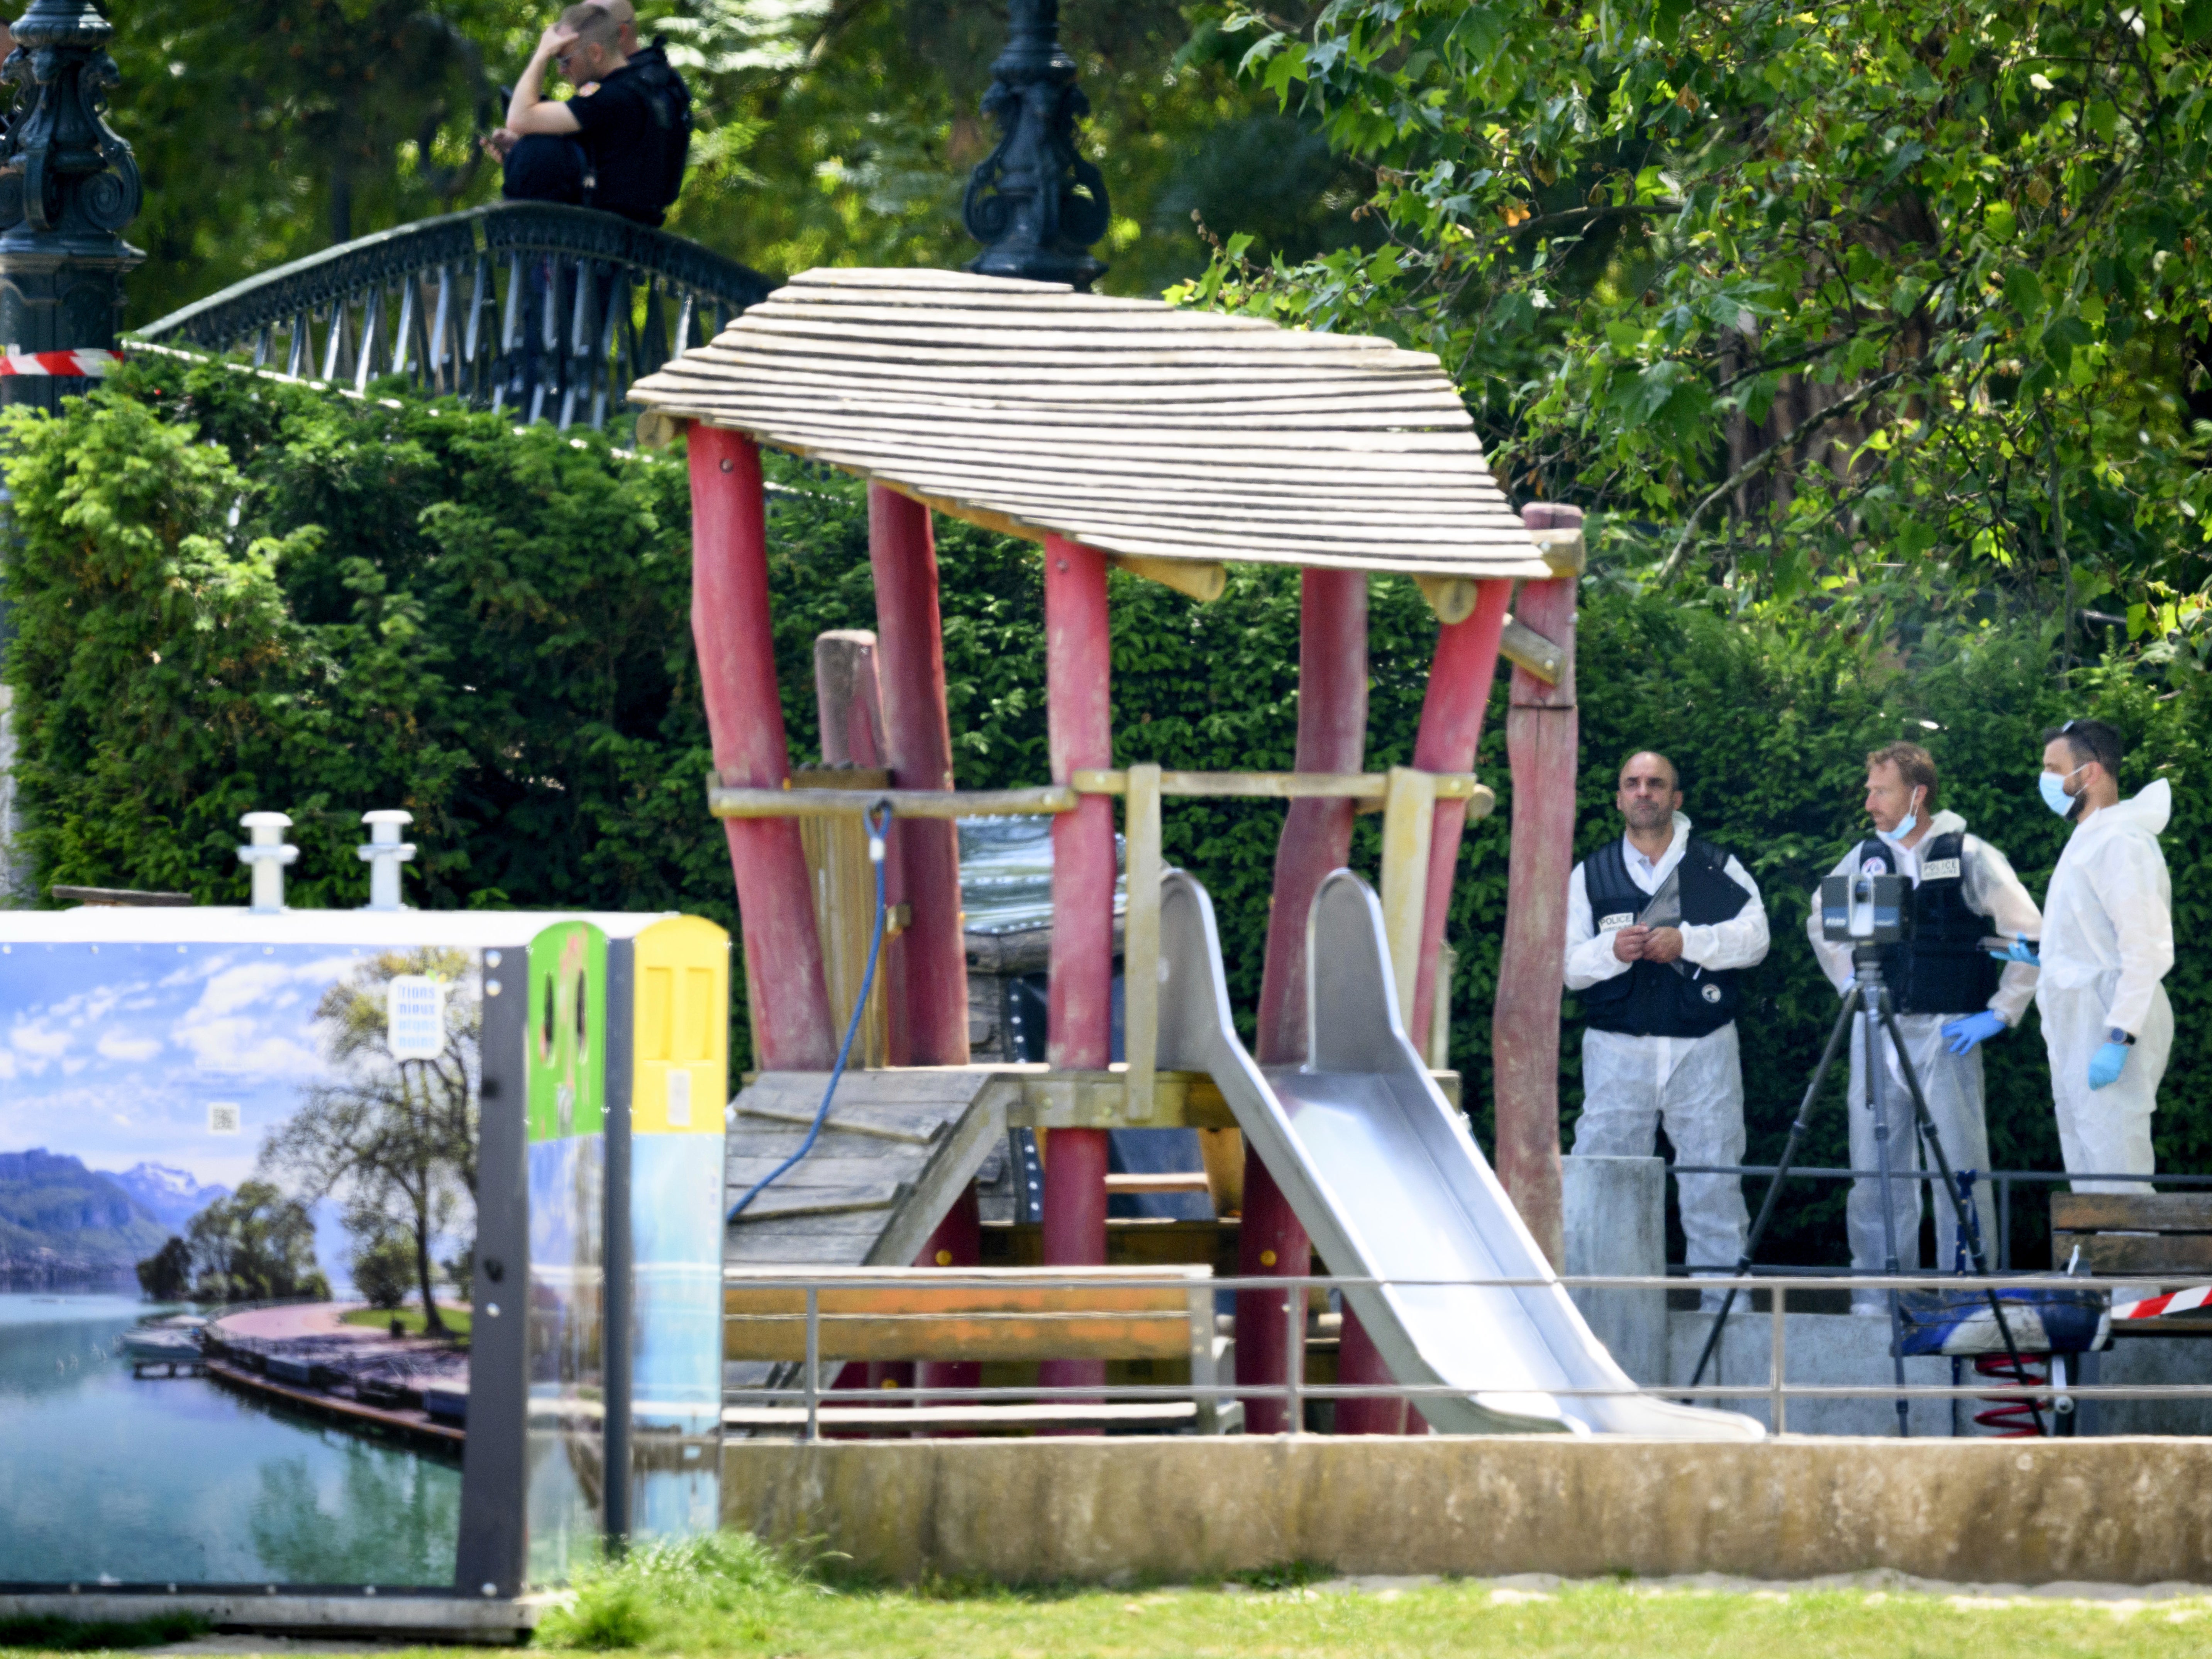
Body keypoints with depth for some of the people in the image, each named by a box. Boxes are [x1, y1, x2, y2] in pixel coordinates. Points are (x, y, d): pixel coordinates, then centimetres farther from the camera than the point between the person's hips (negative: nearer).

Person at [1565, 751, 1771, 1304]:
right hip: (1617, 1050, 1)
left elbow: (1753, 938, -3)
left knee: (1714, 1184, -1)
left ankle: (1726, 1300, 4)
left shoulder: (1719, 869, 9)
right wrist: (1610, 951, -16)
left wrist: (1688, 942, -16)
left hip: (1704, 1050, -1)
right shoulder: (1591, 875, 12)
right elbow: (1566, 964, 4)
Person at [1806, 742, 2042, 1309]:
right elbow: (1820, 921, 28)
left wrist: (1999, 1013, -5)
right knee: (1875, 1168, 4)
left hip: (1947, 1033, -4)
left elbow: (2030, 935, -2)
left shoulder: (1970, 857, -4)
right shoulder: (1866, 857, 10)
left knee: (1959, 1170, -6)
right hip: (1876, 1030, 4)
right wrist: (1848, 981, 16)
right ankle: (1877, 1296, 9)